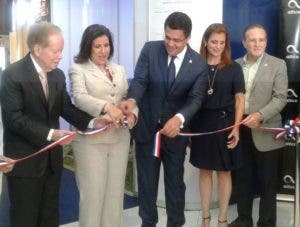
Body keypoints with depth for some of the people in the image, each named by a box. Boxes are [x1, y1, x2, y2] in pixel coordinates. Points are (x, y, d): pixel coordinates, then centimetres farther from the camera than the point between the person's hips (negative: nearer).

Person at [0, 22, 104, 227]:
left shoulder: (58, 74, 6)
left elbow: (66, 107, 9)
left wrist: (91, 121, -8)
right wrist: (49, 133, -26)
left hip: (52, 157, 7)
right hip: (25, 160, -6)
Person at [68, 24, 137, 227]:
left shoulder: (119, 70, 16)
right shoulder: (78, 69, -1)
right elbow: (80, 97, -18)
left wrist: (132, 114, -10)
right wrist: (106, 106, -35)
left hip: (119, 138, 5)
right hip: (90, 139, -5)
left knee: (115, 191, 12)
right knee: (93, 193, 0)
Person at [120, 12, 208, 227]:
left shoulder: (199, 64, -11)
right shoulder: (150, 49, -9)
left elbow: (196, 98, -16)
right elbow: (140, 80, -16)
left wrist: (179, 118, -36)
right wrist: (132, 99, -39)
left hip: (175, 129, -1)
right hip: (146, 126, 1)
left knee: (175, 181, 13)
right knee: (146, 181, 14)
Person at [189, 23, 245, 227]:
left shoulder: (234, 68, 0)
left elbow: (239, 99, -2)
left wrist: (236, 127, -11)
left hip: (224, 125, -1)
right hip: (201, 124, 2)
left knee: (224, 172, 7)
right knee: (205, 171, 11)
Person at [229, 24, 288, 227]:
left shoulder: (277, 65, -3)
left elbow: (280, 98, -9)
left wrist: (260, 115, -23)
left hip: (265, 132, -3)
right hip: (240, 130, 3)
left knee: (268, 182, 5)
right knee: (242, 179, 13)